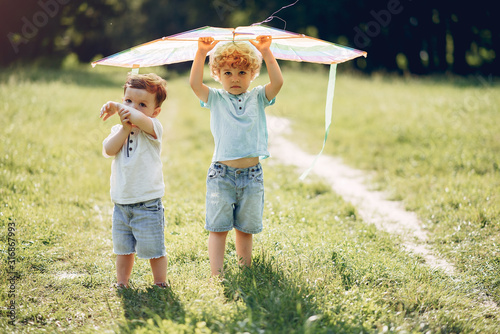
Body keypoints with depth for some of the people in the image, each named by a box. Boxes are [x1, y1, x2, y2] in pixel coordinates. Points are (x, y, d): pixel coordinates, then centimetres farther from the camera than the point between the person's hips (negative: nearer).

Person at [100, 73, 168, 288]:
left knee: (153, 249, 4)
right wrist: (125, 128, -15)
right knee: (123, 248, 17)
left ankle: (160, 285, 19)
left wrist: (116, 107, -20)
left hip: (147, 203, -5)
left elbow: (139, 119, -32)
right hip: (121, 203, 5)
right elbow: (108, 150, -11)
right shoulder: (118, 130, 8)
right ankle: (121, 284, 30)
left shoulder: (152, 128, -9)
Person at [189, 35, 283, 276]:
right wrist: (202, 53, -18)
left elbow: (277, 82, -9)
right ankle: (216, 275, 3)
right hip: (221, 173, -1)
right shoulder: (215, 99, 5)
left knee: (245, 228, 11)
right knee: (218, 227, 0)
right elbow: (195, 83, -11)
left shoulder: (257, 98, 8)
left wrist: (266, 52, -14)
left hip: (251, 174, 1)